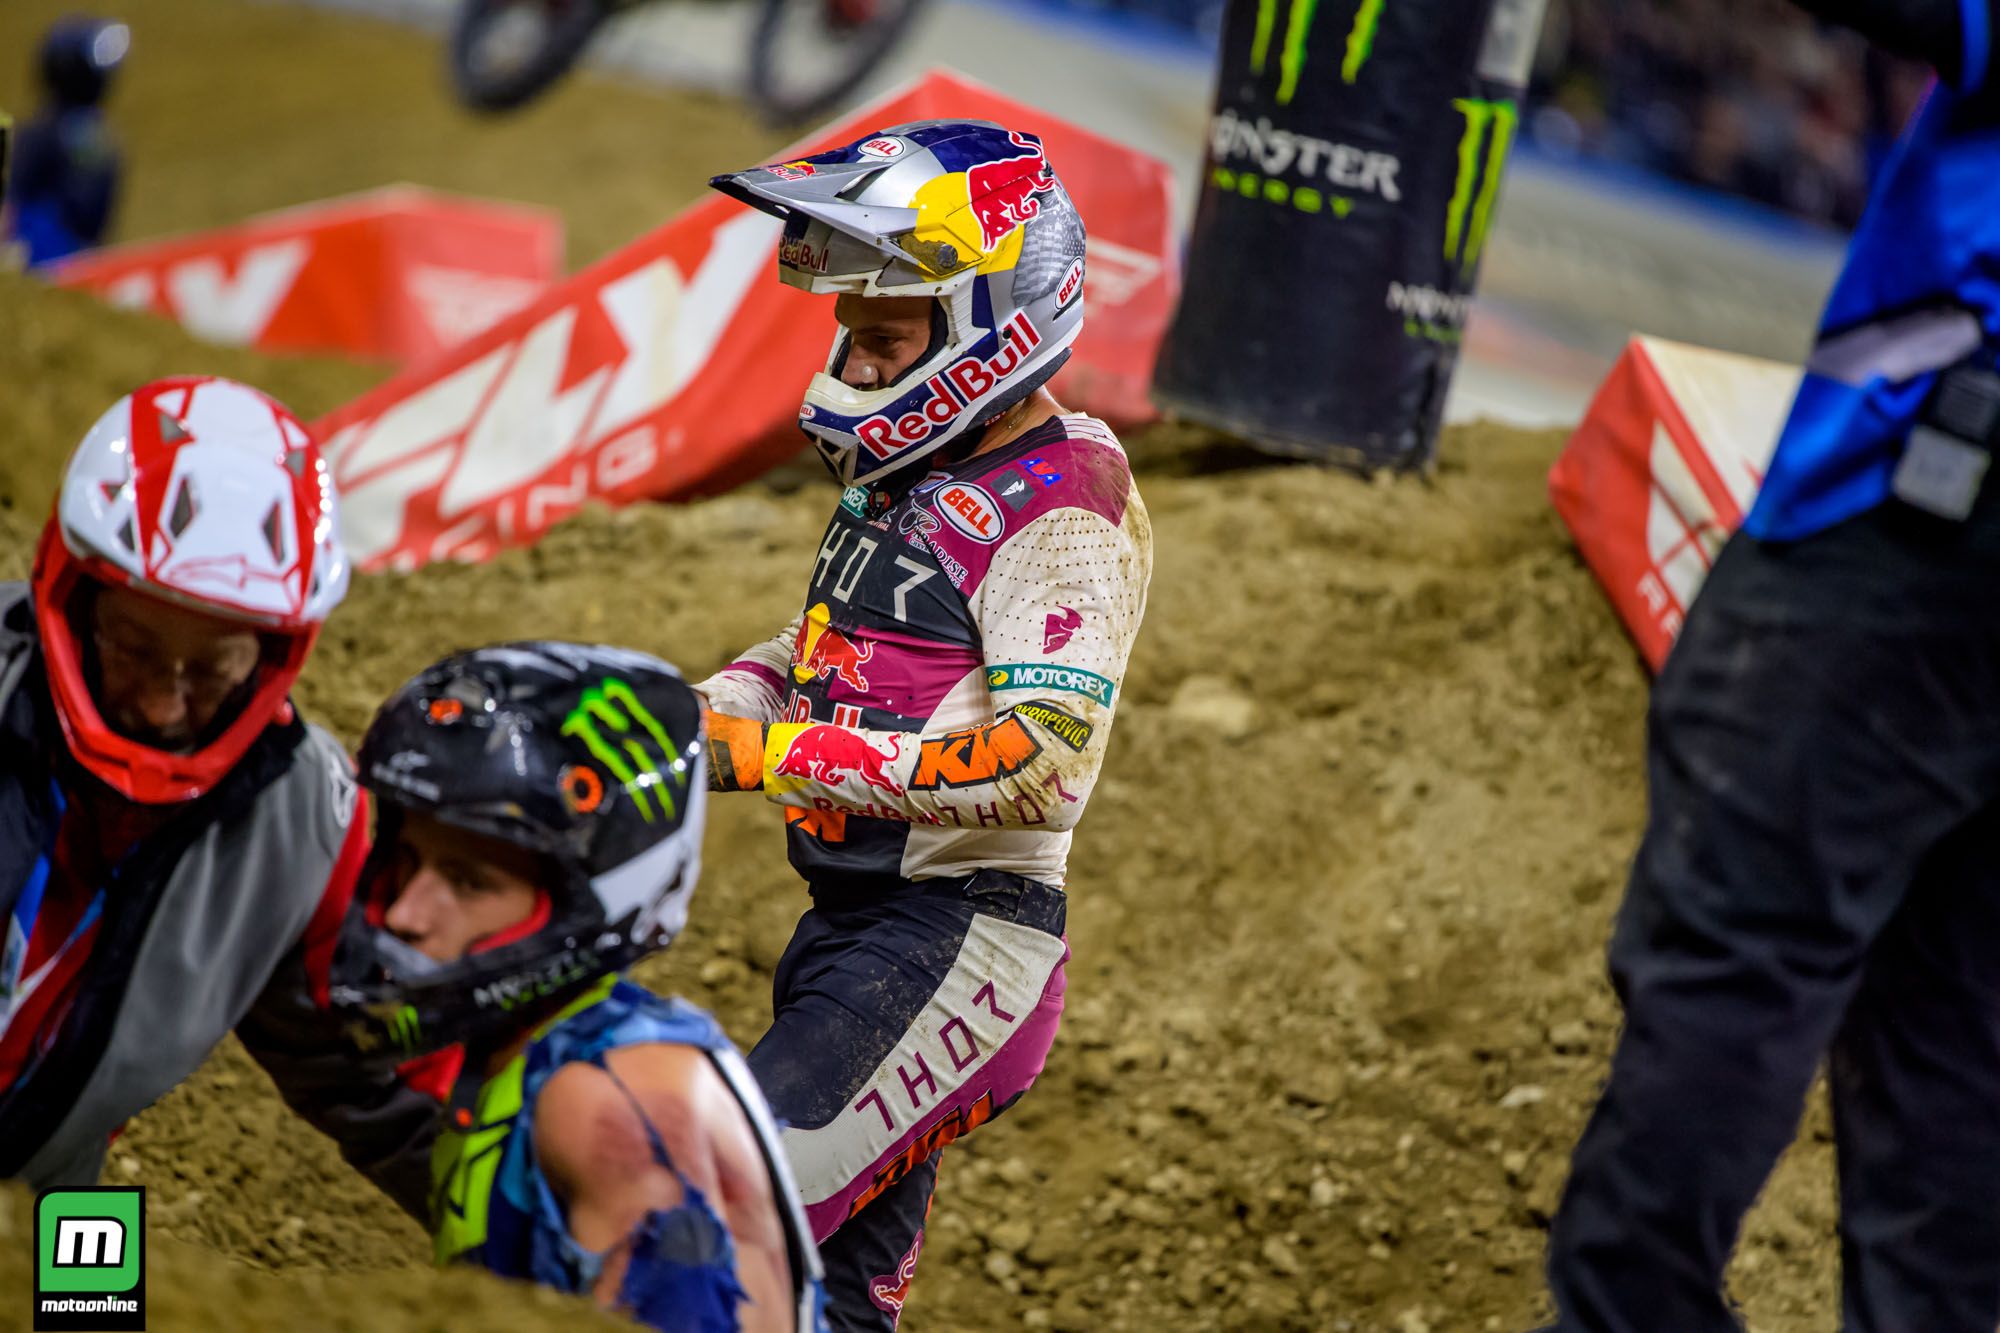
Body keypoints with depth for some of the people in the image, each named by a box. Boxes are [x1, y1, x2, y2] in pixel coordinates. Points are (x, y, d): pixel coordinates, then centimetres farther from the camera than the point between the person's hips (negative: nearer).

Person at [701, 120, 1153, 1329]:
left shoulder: (1059, 502, -14)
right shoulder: (912, 470, 15)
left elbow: (1044, 757, -26)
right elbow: (821, 657, 25)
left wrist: (780, 757, -26)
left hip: (961, 939, -10)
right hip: (847, 923, 10)